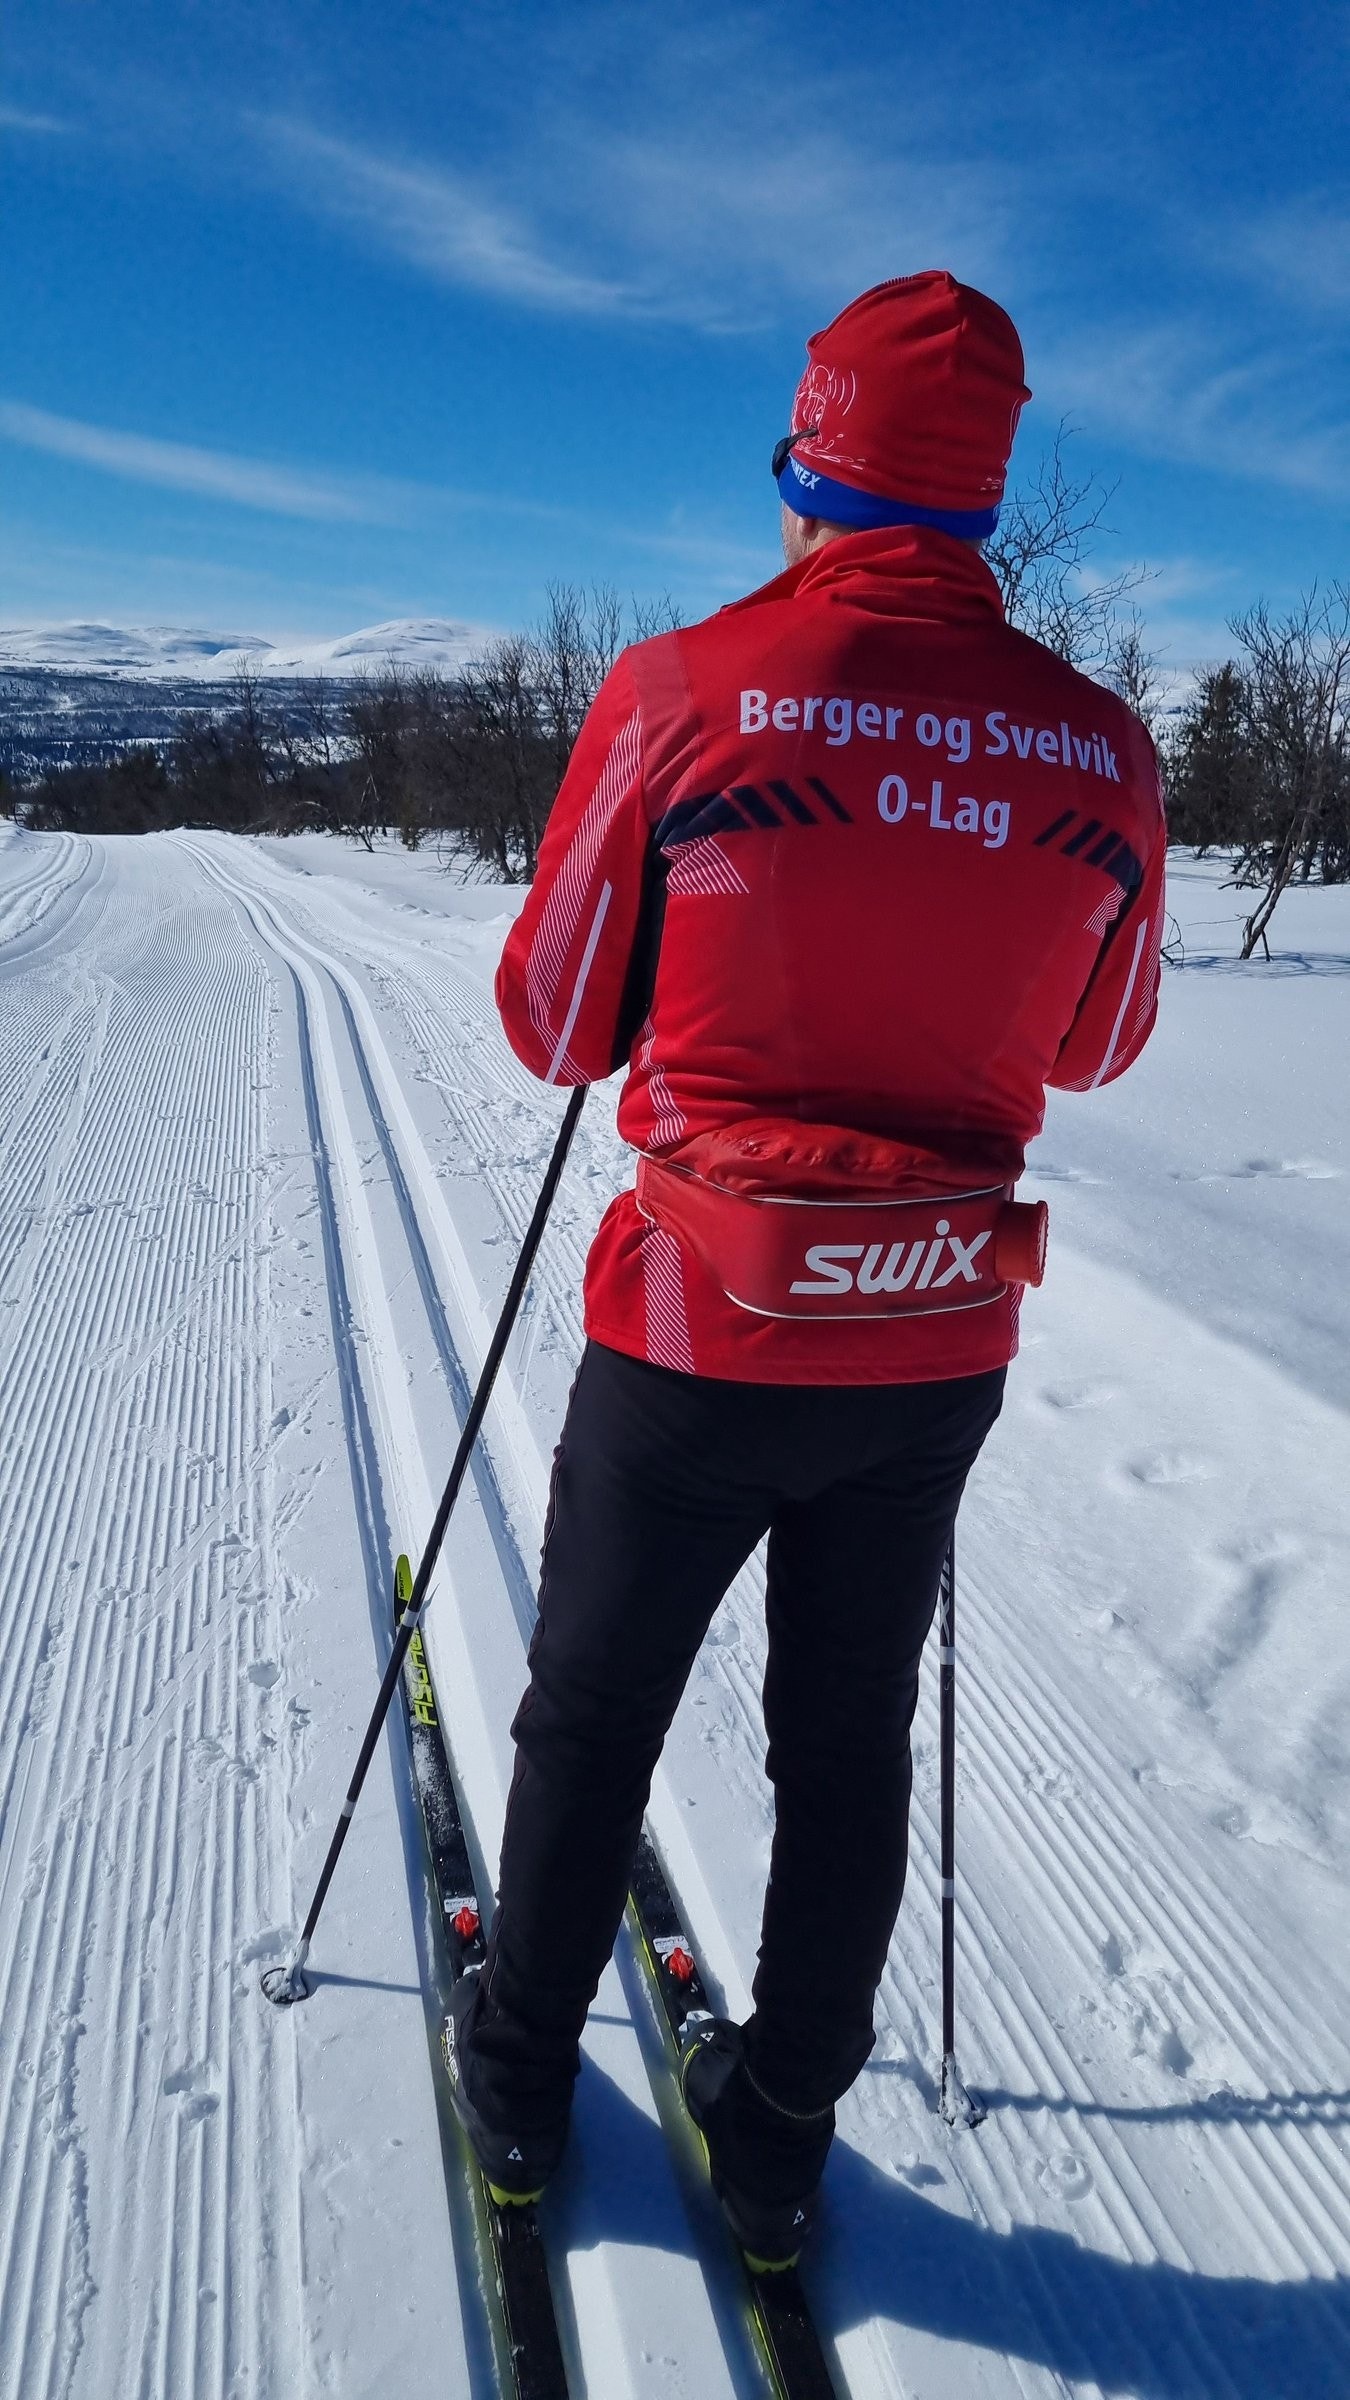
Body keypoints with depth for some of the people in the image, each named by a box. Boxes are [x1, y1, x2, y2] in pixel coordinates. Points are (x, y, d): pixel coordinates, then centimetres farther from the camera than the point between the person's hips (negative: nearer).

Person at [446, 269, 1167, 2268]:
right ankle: (780, 2137, 39)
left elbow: (552, 1023, -5)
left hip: (702, 1329, -2)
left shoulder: (683, 693, -14)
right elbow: (1097, 1049, 9)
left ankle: (519, 2075, 42)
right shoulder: (1101, 747, -5)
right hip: (942, 1348, 3)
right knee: (850, 1744, 20)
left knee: (593, 1711, 20)